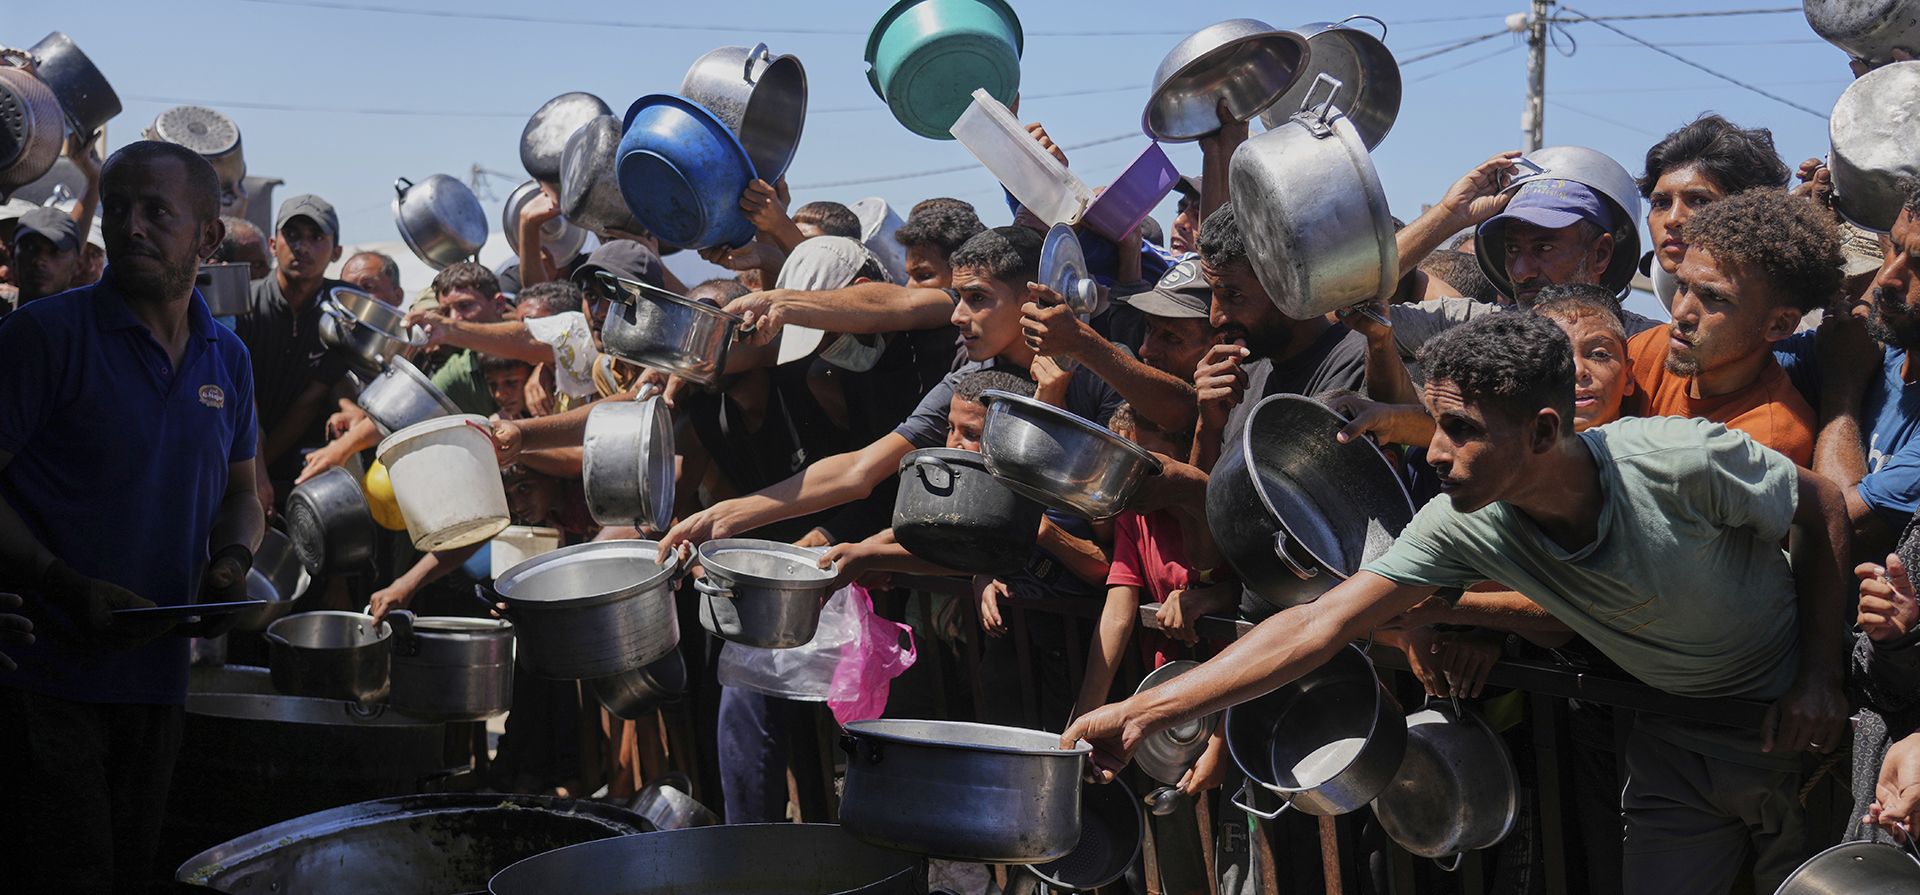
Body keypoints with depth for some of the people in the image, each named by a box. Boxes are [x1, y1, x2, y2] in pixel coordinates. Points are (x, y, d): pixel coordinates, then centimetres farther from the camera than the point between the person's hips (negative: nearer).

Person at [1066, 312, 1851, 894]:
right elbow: (1318, 625, -24)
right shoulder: (1462, 528, -20)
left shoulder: (1680, 462, -30)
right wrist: (1141, 712, -32)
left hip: (1793, 724, -3)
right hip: (1675, 740, 3)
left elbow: (1822, 505, -11)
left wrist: (1821, 678, -15)